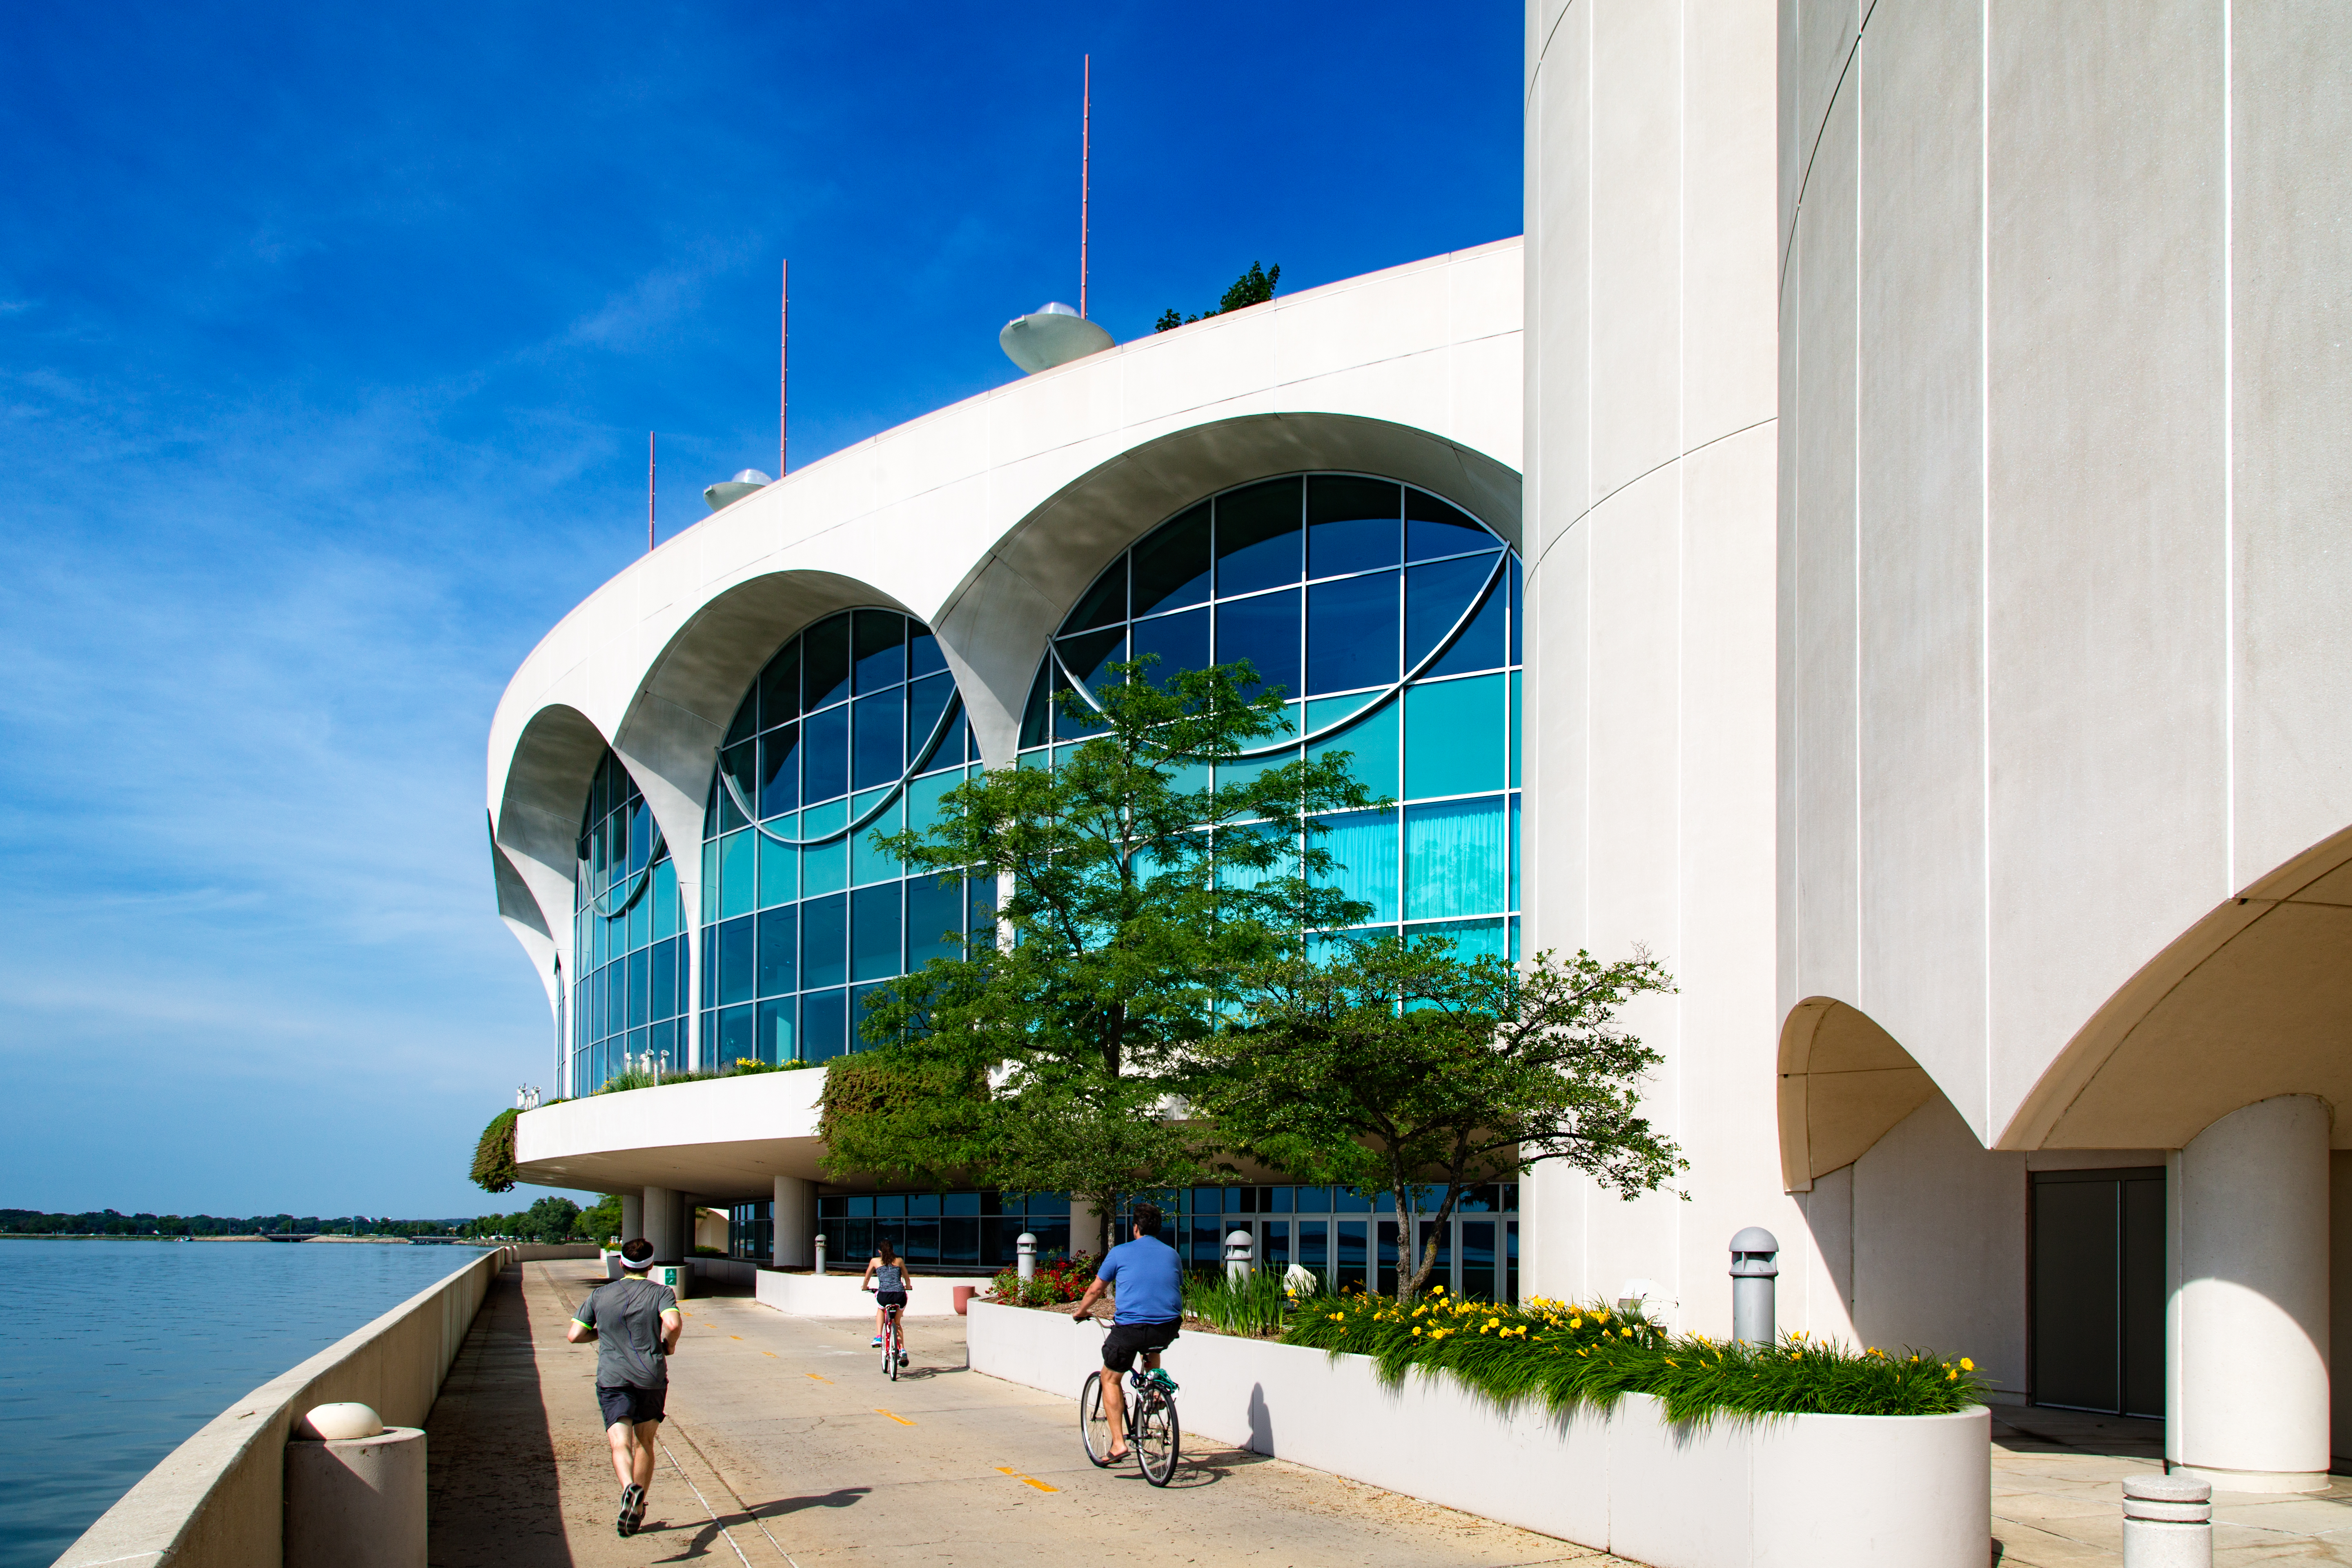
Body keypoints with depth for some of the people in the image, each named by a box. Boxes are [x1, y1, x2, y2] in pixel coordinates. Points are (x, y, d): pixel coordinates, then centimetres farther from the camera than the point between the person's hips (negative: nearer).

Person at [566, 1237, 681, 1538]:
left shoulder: (599, 1296, 8)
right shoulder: (661, 1293, 2)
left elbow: (574, 1335, 4)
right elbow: (674, 1323, -18)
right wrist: (669, 1344, 2)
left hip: (612, 1379, -1)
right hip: (651, 1378, 1)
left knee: (620, 1444, -14)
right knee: (645, 1445, 18)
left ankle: (630, 1488, -43)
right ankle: (637, 1510, 24)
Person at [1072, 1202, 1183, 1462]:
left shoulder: (1120, 1253, 6)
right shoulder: (1172, 1255, 15)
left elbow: (1095, 1290, 13)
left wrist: (1080, 1313, 32)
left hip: (1130, 1328, -4)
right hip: (1168, 1330, 4)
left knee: (1111, 1379, 15)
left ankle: (1118, 1442, 2)